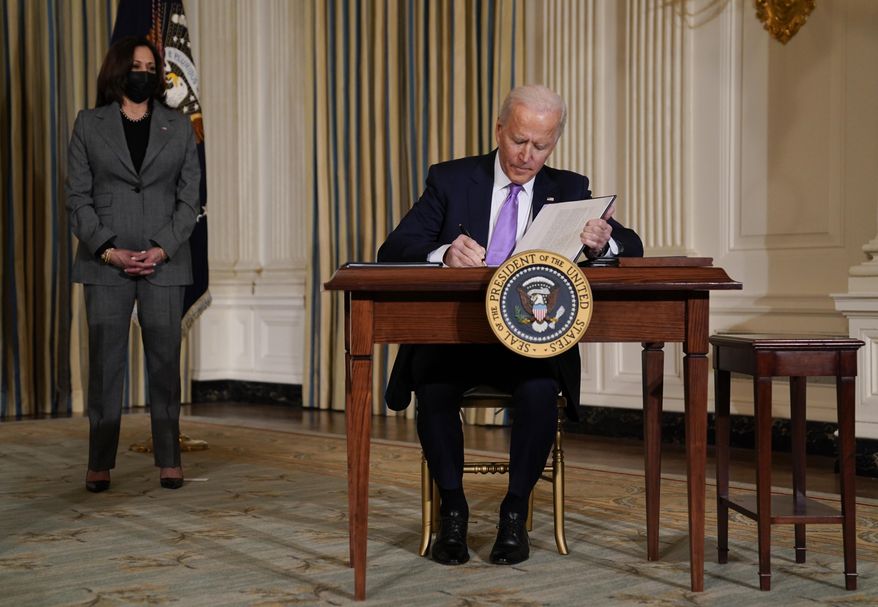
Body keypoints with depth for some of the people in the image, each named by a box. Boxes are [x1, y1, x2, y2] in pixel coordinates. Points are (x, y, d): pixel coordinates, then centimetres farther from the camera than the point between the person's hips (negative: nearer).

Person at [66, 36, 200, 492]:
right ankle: (100, 464, 9)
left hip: (164, 262, 1)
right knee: (105, 363, 2)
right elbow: (77, 197, 2)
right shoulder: (88, 125, 7)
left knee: (165, 361, 2)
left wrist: (162, 249, -8)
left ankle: (169, 460, 11)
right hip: (105, 263, 0)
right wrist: (107, 250, -9)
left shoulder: (178, 127, 9)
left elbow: (190, 198, 5)